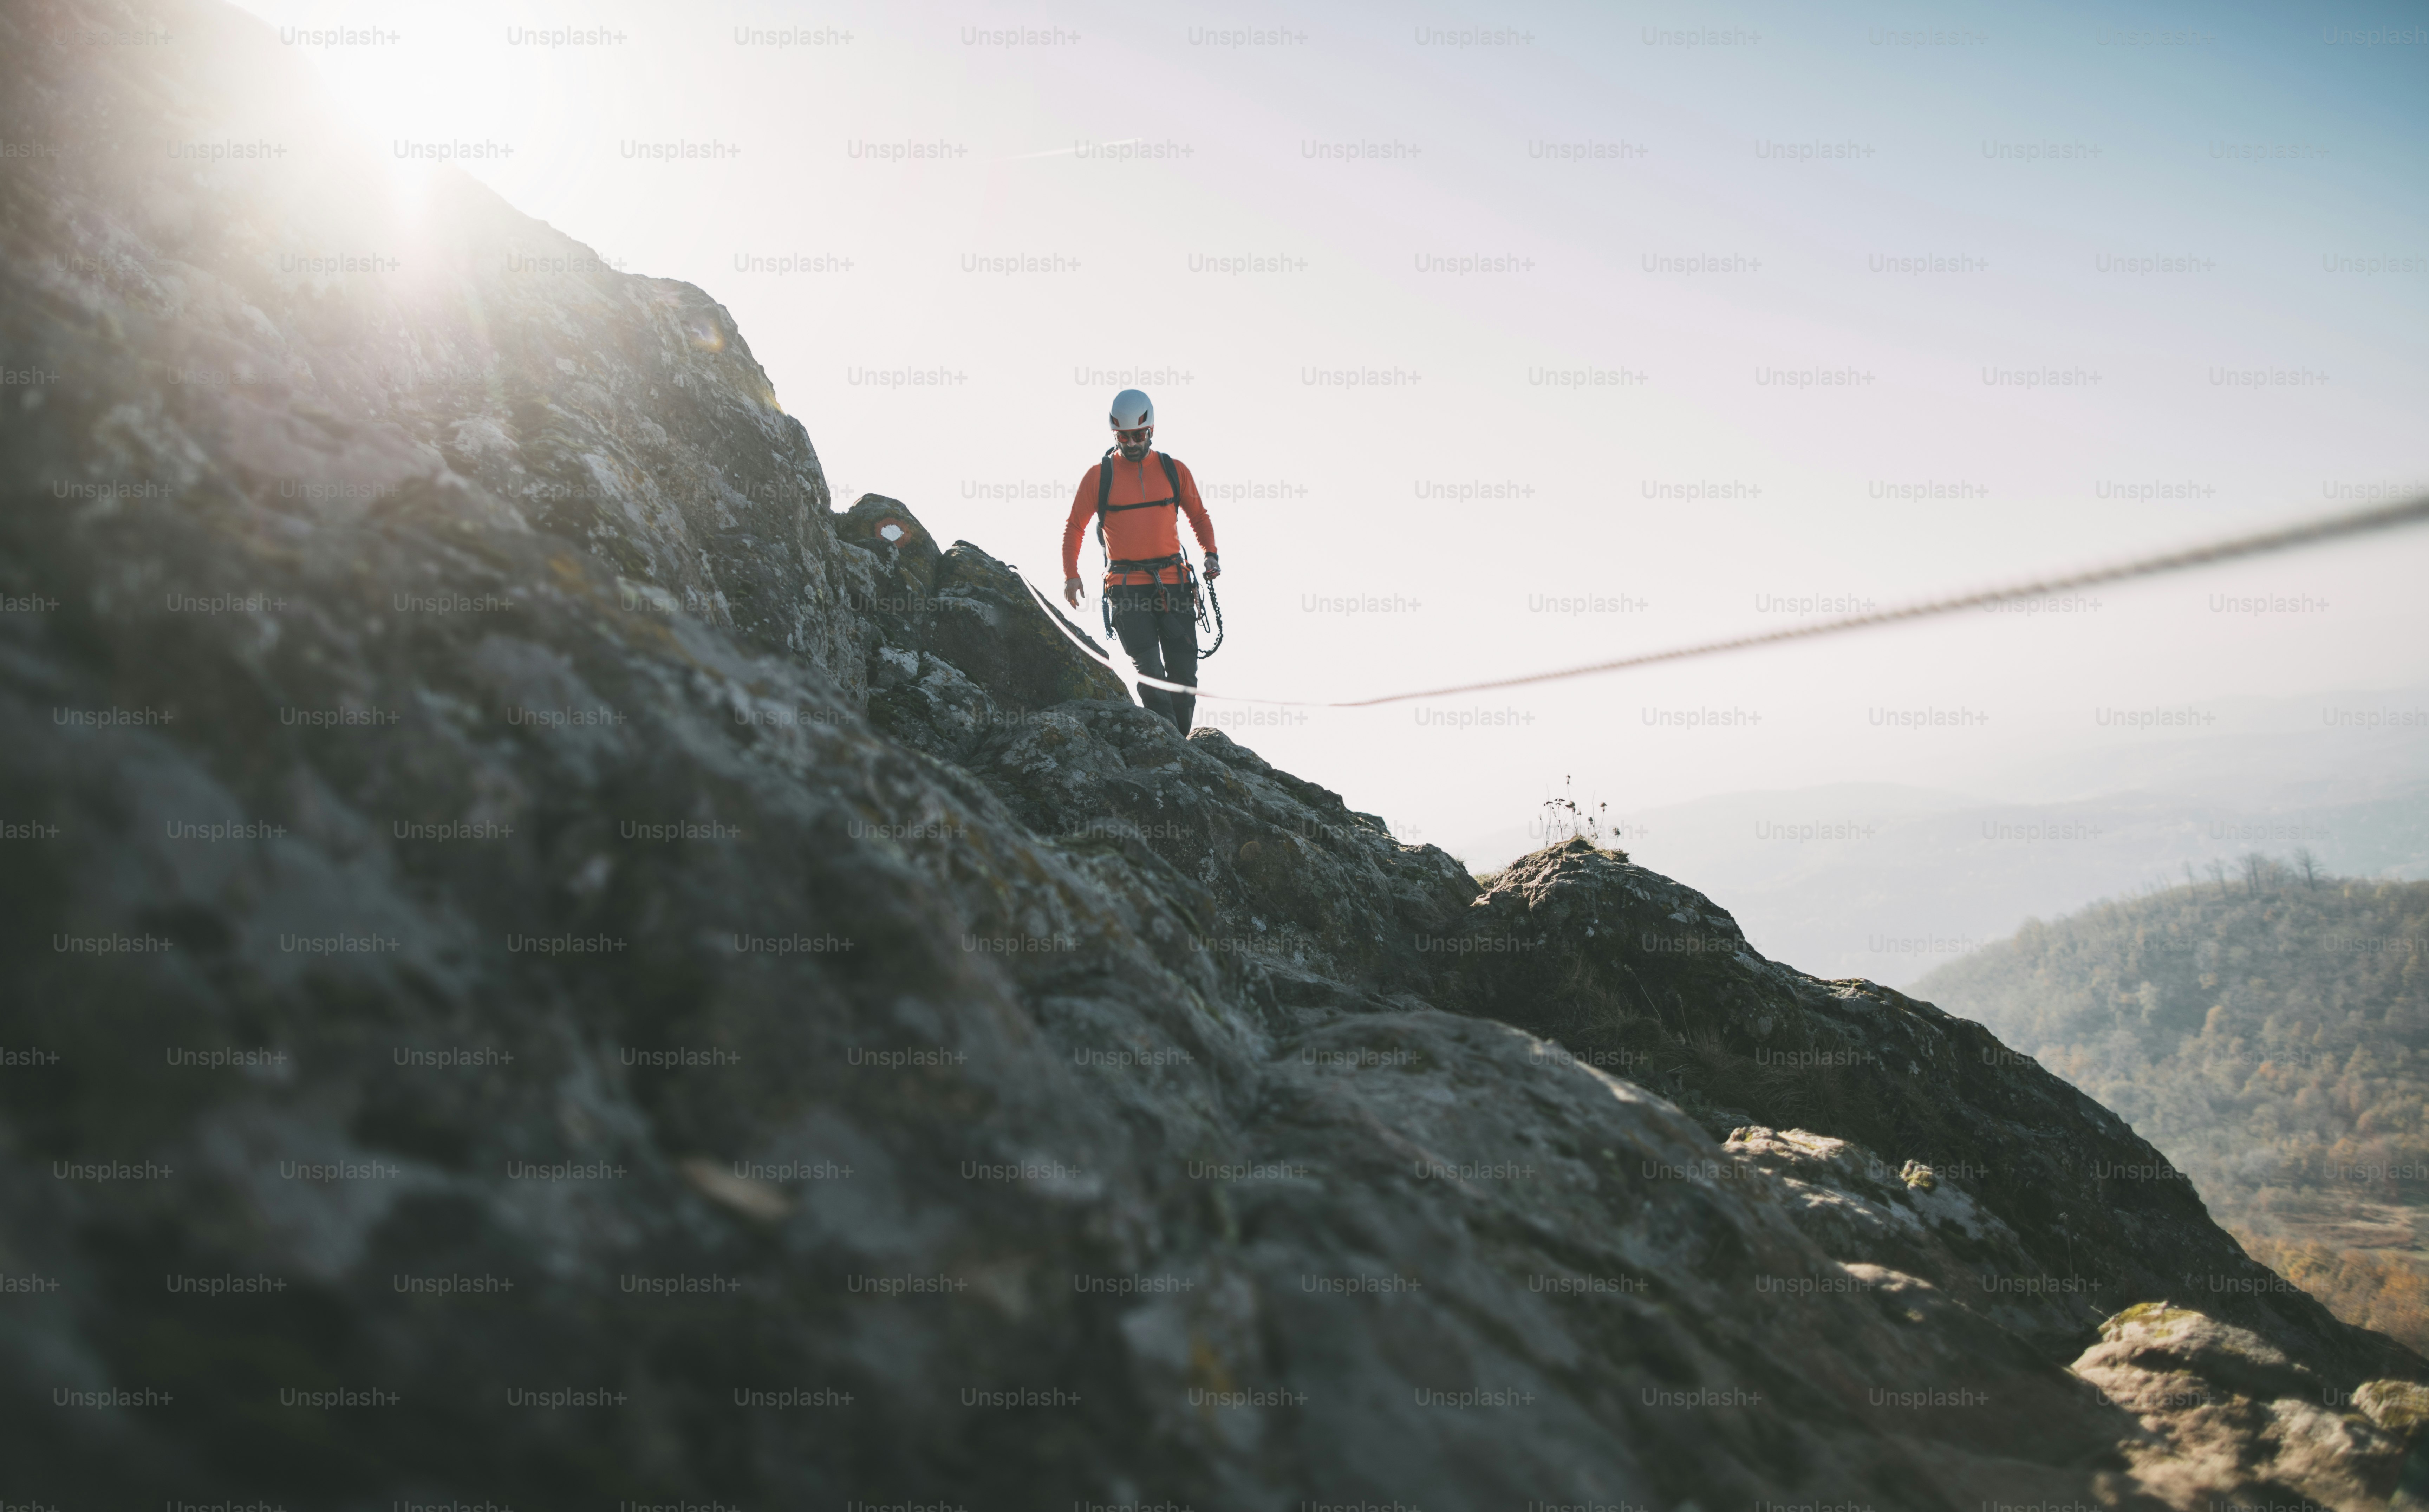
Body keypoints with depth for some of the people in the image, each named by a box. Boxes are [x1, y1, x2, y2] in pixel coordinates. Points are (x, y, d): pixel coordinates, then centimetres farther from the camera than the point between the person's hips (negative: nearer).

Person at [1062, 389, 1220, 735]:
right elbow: (1074, 527, 10)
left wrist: (1211, 554, 4)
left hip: (1172, 581, 2)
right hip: (1126, 587, -2)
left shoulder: (1175, 470, 9)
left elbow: (1199, 517, 20)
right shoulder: (1099, 476, 3)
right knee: (1150, 671, -11)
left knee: (1184, 672, 2)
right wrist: (1071, 575, -1)